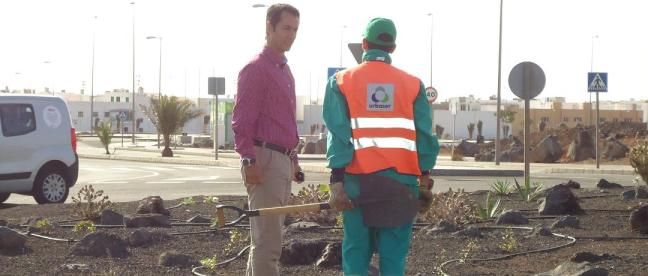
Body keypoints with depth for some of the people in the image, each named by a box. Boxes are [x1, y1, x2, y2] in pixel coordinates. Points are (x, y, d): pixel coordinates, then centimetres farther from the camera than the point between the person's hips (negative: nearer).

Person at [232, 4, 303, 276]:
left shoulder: (284, 70, 19)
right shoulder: (256, 68, -8)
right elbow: (241, 120, -15)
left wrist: (293, 158, 24)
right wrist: (249, 160, -21)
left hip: (282, 161, 9)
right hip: (264, 159, -9)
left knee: (265, 236, 14)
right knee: (267, 240, -11)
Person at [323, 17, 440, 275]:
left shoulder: (342, 81, 4)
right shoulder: (413, 84, 8)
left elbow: (338, 134, -4)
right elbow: (424, 136, 5)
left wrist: (336, 182, -6)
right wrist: (425, 180, 9)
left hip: (359, 178, -1)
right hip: (401, 178, 1)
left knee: (356, 252, 6)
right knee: (394, 255, 4)